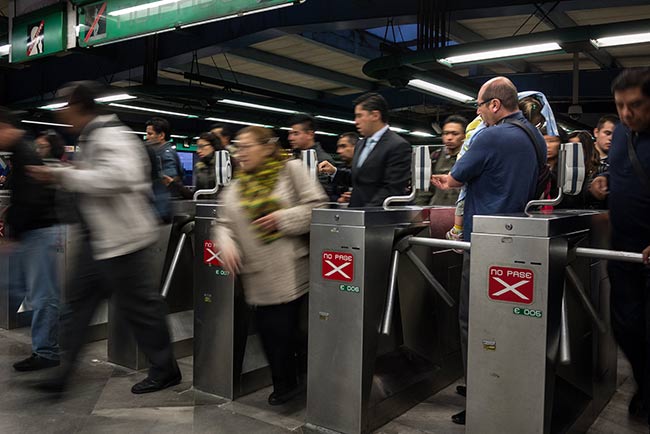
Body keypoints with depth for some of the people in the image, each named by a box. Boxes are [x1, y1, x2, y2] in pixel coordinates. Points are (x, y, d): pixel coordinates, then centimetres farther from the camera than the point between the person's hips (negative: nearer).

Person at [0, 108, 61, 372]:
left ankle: (46, 352, 7)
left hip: (39, 233, -10)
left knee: (42, 295, -2)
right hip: (26, 234, 10)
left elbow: (32, 201, -23)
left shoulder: (26, 157, -16)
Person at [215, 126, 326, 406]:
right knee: (269, 330, 6)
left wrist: (283, 218, -16)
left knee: (286, 329, 3)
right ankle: (284, 384, 26)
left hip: (293, 272, -4)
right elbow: (225, 223, 11)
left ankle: (286, 383, 26)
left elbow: (318, 206, -6)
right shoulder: (235, 187, 13)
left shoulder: (291, 170, -1)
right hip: (259, 277, 4)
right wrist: (227, 243, -10)